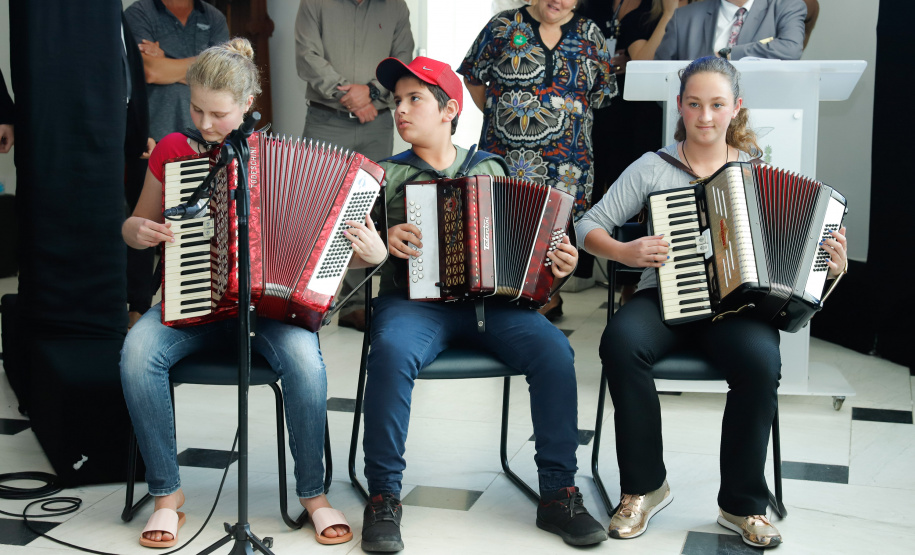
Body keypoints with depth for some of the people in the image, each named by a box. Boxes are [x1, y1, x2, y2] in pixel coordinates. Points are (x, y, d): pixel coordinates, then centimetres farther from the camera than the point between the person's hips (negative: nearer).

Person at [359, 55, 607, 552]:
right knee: (392, 353, -35)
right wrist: (382, 243, -14)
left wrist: (558, 263, 0)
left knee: (553, 349, -25)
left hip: (491, 302, 2)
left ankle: (558, 494, -16)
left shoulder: (489, 169, 18)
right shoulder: (385, 175, 13)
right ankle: (383, 497, -23)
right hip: (416, 302, -2)